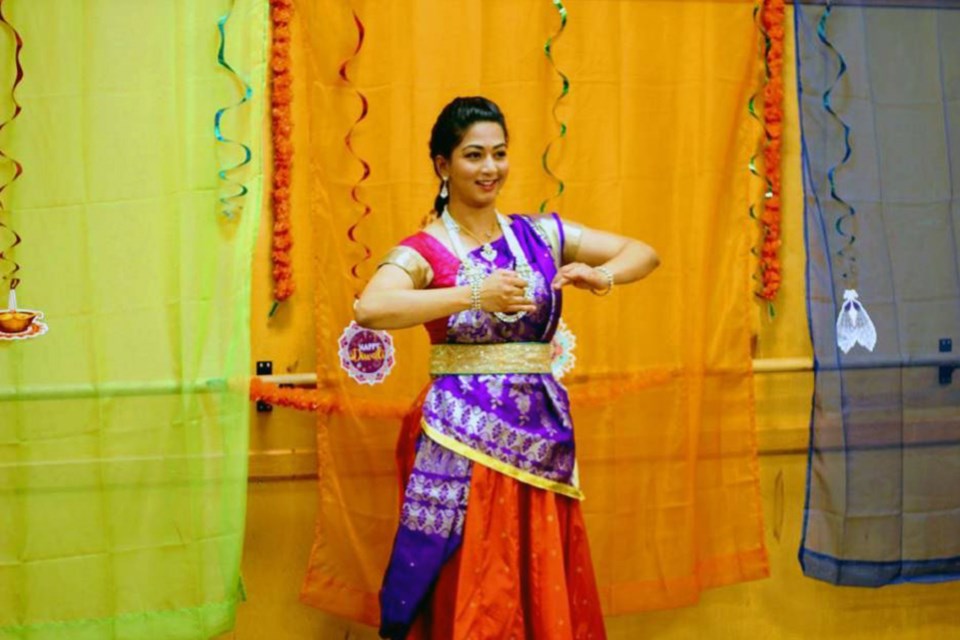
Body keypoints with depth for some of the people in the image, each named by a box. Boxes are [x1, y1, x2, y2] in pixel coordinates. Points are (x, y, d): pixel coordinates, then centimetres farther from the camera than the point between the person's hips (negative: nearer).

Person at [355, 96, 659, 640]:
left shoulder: (540, 235, 9)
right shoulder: (423, 251, -3)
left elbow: (644, 253, 12)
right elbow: (369, 309, -23)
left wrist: (602, 276, -9)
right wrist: (474, 296, -24)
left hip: (540, 436, 4)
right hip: (462, 440, -4)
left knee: (546, 596, 8)